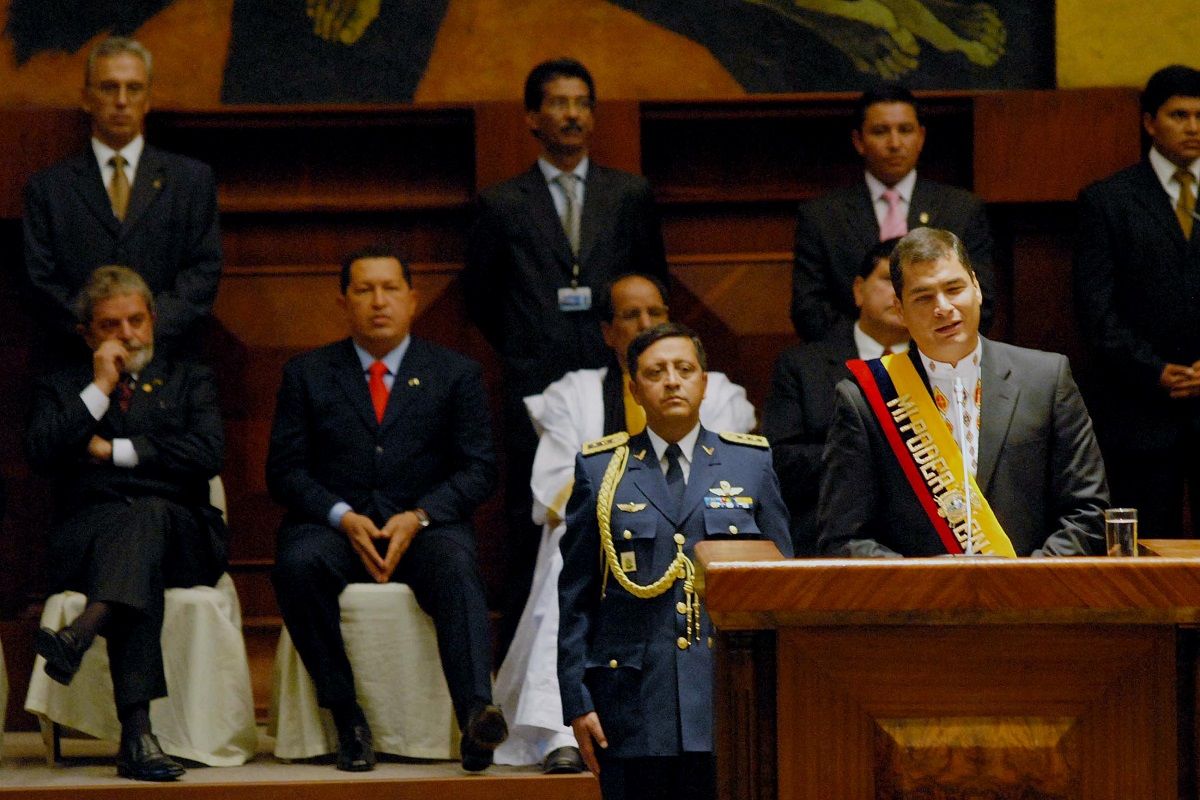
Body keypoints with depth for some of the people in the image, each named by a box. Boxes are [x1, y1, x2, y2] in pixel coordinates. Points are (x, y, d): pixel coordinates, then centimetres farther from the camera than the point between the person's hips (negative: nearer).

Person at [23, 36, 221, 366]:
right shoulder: (48, 188, 13)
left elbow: (204, 272, 7)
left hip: (166, 363, 1)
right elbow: (42, 283, 6)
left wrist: (147, 330, -8)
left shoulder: (192, 179, 14)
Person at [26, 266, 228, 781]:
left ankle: (82, 632, -66)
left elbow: (207, 454, 0)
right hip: (83, 539, 0)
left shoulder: (189, 382, 21)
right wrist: (100, 388, 0)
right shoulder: (59, 389, 21)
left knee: (147, 515, -38)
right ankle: (136, 729, -56)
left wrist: (113, 450, 0)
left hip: (182, 534, 0)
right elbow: (40, 454, 0)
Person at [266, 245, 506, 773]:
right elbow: (284, 470, 5)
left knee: (457, 569, -35)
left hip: (424, 525, -1)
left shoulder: (456, 374, 11)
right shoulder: (307, 374, 12)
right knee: (298, 564, -34)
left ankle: (477, 714, -51)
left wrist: (418, 518, -13)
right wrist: (343, 517, -13)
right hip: (334, 525, 1)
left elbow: (477, 470, 4)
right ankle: (347, 718, -28)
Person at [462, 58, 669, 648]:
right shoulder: (502, 206, 6)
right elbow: (478, 295, 14)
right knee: (532, 529, -2)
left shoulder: (631, 196, 10)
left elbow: (653, 287, 18)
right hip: (536, 394, -1)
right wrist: (524, 351, 10)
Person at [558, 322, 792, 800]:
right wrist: (576, 701, 0)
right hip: (634, 705, 0)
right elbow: (575, 597, 8)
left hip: (731, 700, 0)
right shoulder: (600, 469, 9)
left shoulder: (752, 462, 11)